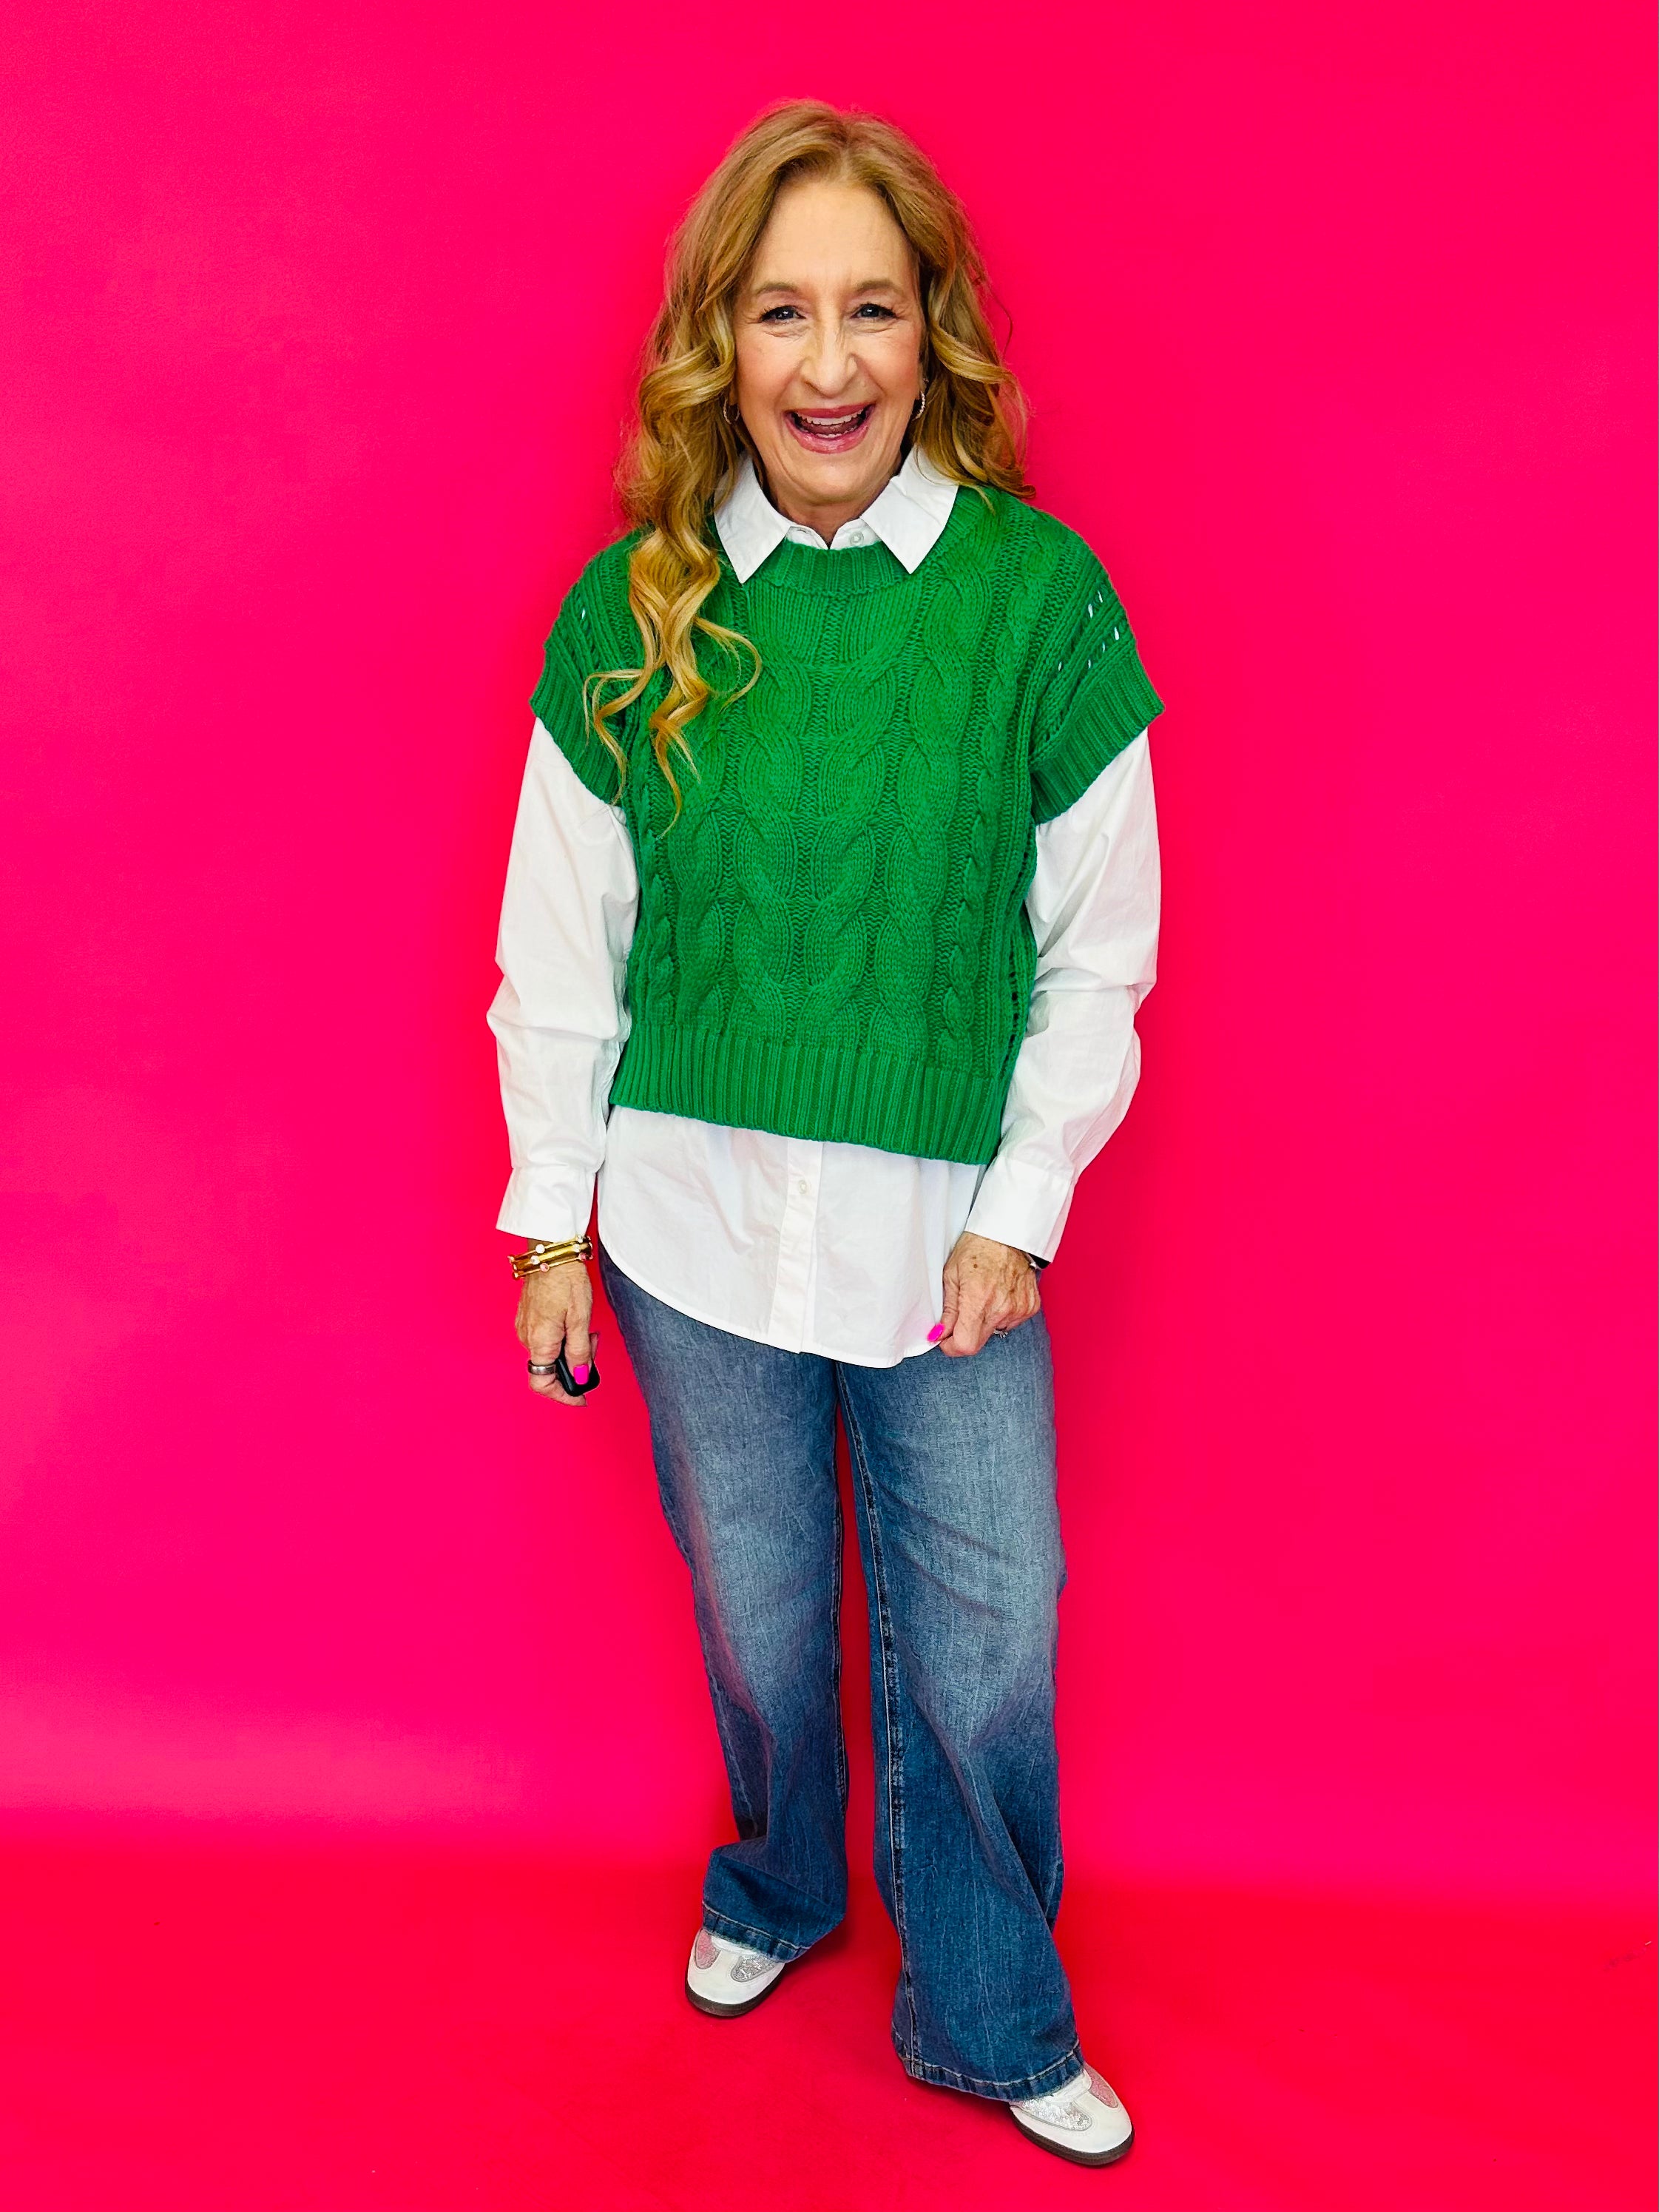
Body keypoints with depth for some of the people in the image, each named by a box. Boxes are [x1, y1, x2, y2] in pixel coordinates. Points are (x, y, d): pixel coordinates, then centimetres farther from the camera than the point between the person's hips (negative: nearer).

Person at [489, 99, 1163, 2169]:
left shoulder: (1040, 597, -9)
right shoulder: (627, 614, -4)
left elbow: (1096, 955, -3)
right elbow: (561, 953, 2)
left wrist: (1018, 1210, -5)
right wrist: (551, 1222, 4)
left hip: (950, 1232, -1)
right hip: (694, 1224, 1)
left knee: (982, 1646, 7)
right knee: (757, 1620, 18)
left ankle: (991, 2016, 33)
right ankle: (779, 1887, 49)